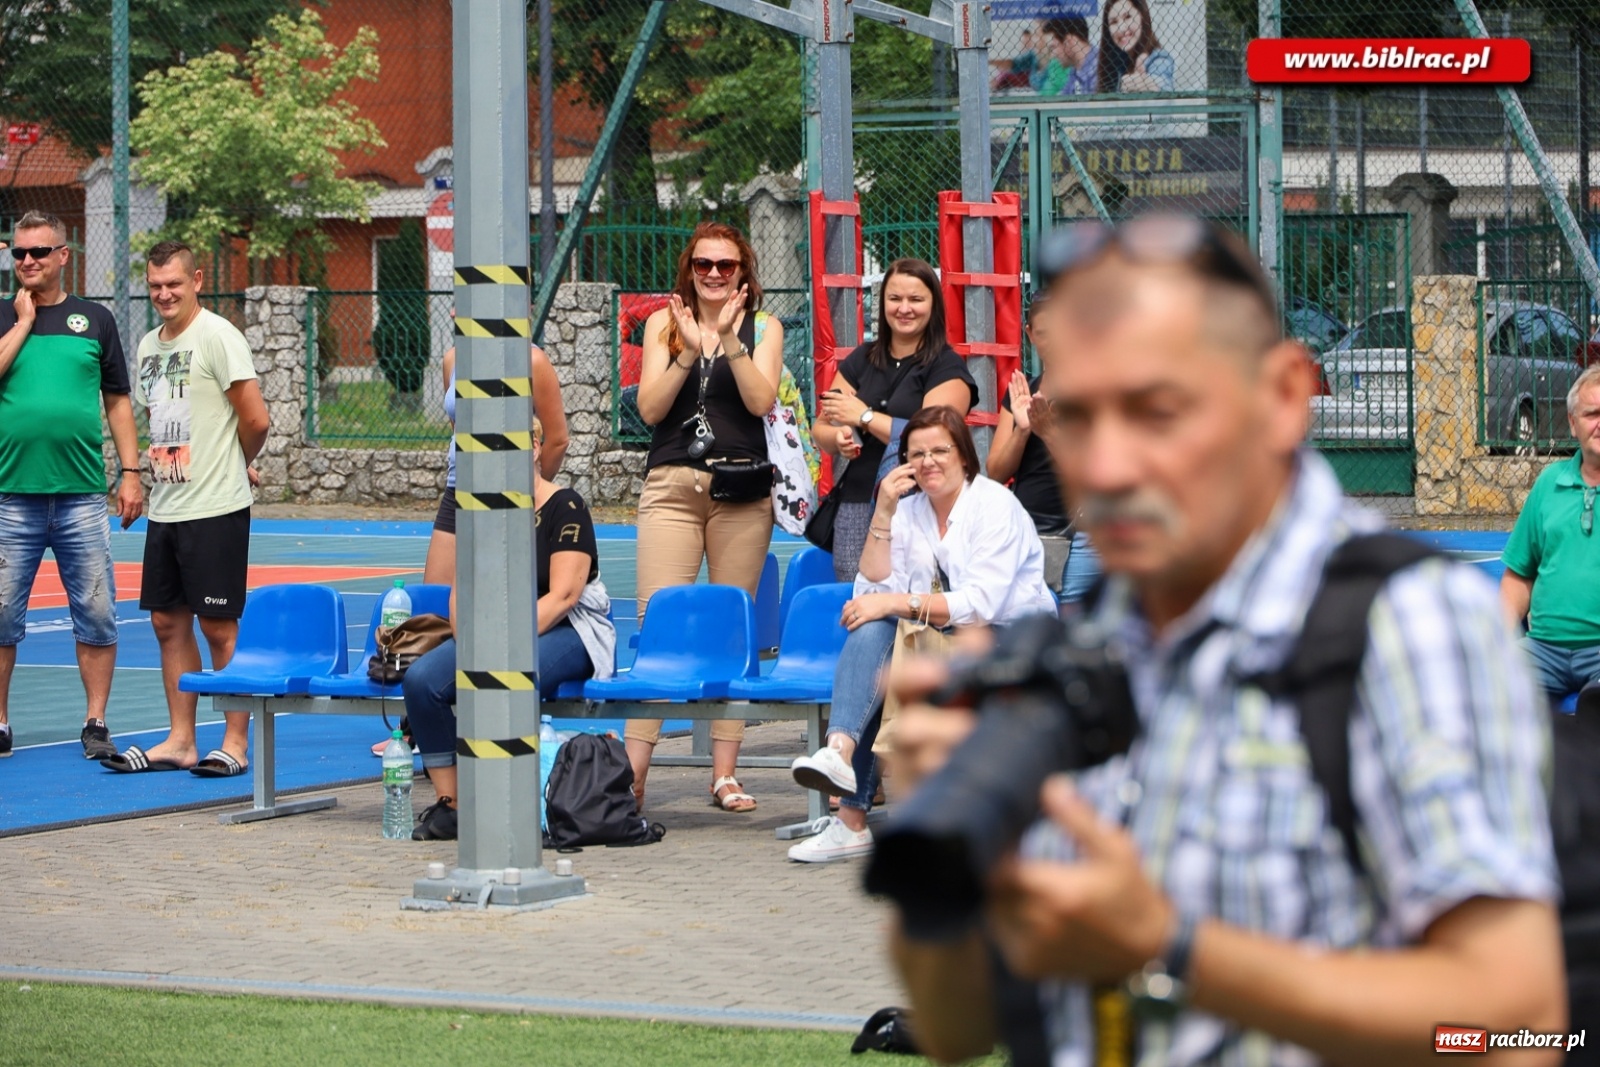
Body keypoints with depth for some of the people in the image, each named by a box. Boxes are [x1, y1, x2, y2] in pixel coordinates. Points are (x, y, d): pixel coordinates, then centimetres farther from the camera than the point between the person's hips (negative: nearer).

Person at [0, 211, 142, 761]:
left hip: (82, 495, 1)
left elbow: (118, 402, 13)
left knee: (96, 614, 1)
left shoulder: (95, 320, 10)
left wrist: (131, 473, 6)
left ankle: (96, 723, 9)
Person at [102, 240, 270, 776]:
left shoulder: (217, 336, -10)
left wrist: (231, 465, 3)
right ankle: (179, 742, 16)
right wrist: (159, 465, 14)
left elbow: (255, 419, -12)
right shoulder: (149, 345, 13)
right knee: (168, 622, 9)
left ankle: (235, 744, 3)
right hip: (165, 506, 8)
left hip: (215, 509, -8)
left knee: (219, 627, -3)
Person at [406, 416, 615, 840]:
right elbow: (462, 592, 10)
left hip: (564, 633, -6)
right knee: (421, 678, -21)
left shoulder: (565, 508, -6)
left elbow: (562, 597, -14)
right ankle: (447, 802, -17)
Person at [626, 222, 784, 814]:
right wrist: (689, 352, -12)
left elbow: (761, 400, -7)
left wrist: (729, 339, -15)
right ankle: (633, 770, -12)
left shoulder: (763, 327, 9)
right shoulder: (663, 324, 11)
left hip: (742, 491, 0)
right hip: (671, 486, 0)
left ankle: (725, 774, 5)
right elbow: (650, 408, -1)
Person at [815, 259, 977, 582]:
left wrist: (864, 416, -7)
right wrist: (839, 438, -5)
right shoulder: (861, 360, 16)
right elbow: (821, 429, 18)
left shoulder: (947, 368, 0)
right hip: (856, 503, 5)